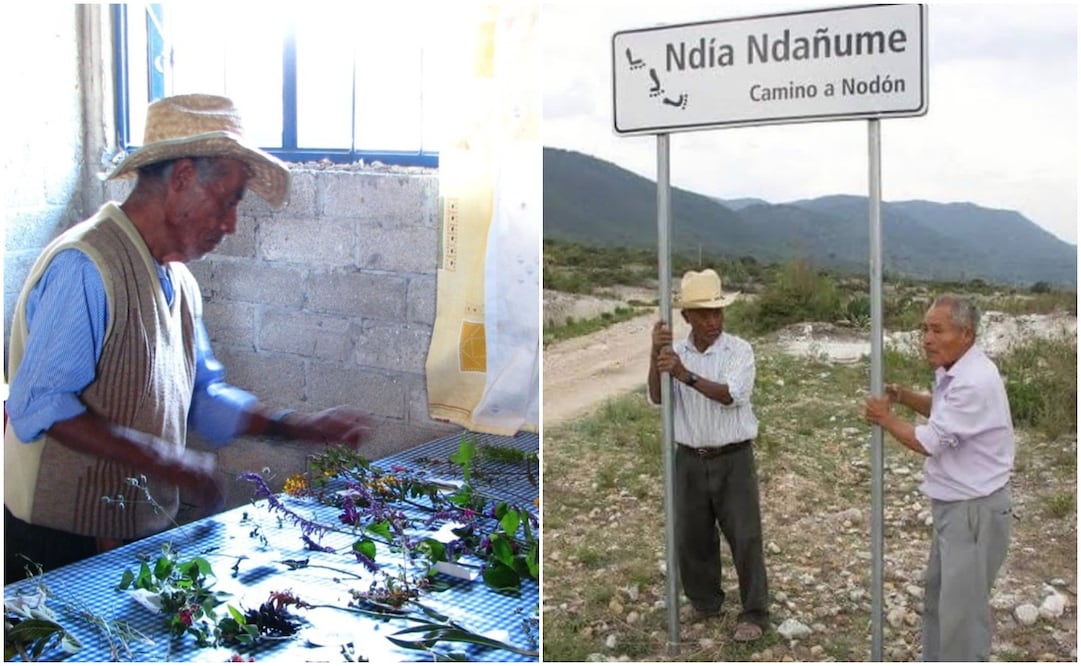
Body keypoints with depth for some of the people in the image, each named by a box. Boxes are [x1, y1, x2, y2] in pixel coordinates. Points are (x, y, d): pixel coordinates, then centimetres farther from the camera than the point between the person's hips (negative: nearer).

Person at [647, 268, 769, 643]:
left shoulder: (739, 350, -8)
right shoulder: (674, 353, 1)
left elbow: (731, 395, -23)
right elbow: (657, 398, -11)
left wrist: (687, 375, -36)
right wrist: (654, 355, -25)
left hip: (733, 459, -3)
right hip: (690, 460, 3)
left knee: (745, 537, 1)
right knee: (692, 538, 12)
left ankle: (755, 614, 14)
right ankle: (704, 603, 30)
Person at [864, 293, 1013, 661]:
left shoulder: (975, 382, -27)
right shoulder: (953, 370, 5)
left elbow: (928, 442, -23)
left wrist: (886, 419, -7)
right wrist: (903, 396, 7)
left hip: (975, 508, -11)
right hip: (953, 503, 11)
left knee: (962, 607, -2)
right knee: (938, 594, 23)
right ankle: (935, 658, 38)